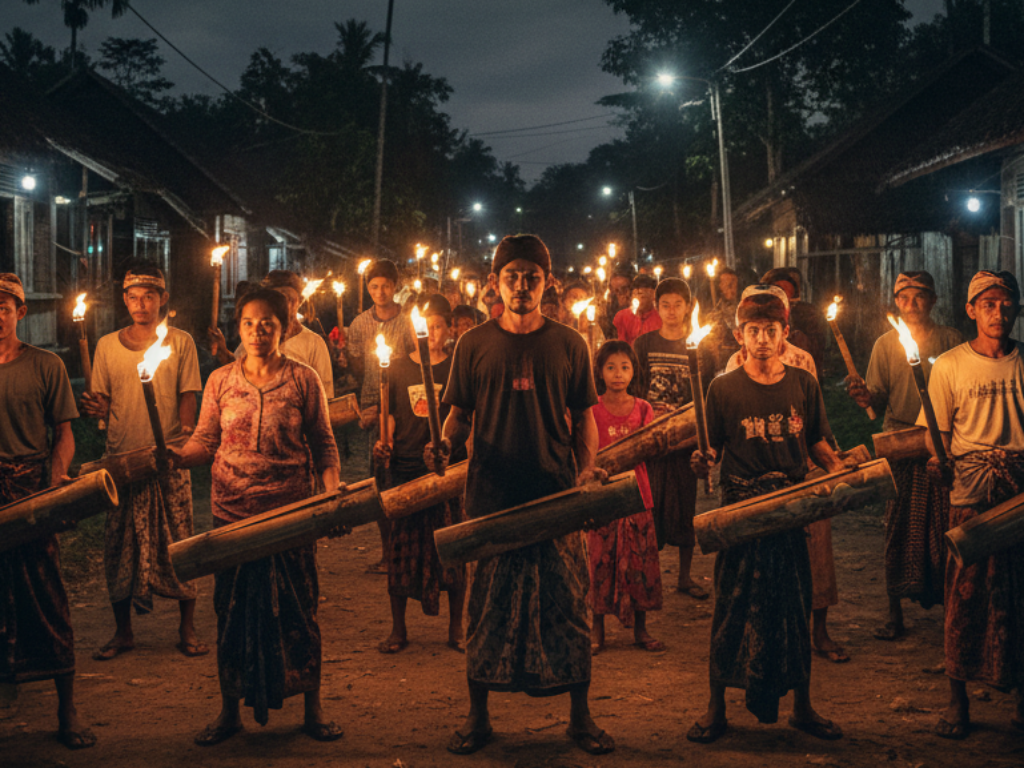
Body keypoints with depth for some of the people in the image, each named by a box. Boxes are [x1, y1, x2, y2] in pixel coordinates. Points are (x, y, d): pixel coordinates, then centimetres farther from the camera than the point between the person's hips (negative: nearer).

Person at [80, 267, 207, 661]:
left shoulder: (180, 342, 3)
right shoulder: (108, 346, 8)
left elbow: (188, 396, 1)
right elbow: (102, 402, 11)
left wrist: (186, 429, -19)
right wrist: (98, 409, -13)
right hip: (122, 458, 2)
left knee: (178, 543, 0)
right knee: (119, 544, 5)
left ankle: (187, 629, 13)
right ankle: (122, 631, 18)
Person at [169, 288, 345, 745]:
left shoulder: (303, 380, -1)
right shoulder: (221, 381, 5)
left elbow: (323, 444, 1)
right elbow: (205, 441, 6)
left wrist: (333, 487, -14)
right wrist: (179, 457, -14)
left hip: (291, 512, -2)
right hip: (232, 511, 2)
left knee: (298, 611, 5)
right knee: (232, 612, 9)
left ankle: (312, 711, 18)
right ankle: (229, 711, 23)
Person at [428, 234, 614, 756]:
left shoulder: (568, 345, 6)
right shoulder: (474, 345, 5)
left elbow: (583, 416, 9)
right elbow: (460, 414, 9)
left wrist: (587, 466, -6)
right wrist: (445, 443, -12)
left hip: (557, 496, 0)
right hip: (491, 497, 0)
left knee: (567, 606, 3)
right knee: (486, 609, 5)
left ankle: (580, 717, 15)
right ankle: (478, 716, 17)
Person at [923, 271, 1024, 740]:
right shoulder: (950, 365, 4)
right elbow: (938, 432, 3)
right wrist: (937, 461, -16)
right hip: (971, 488, -1)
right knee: (965, 591, 0)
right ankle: (957, 700, 9)